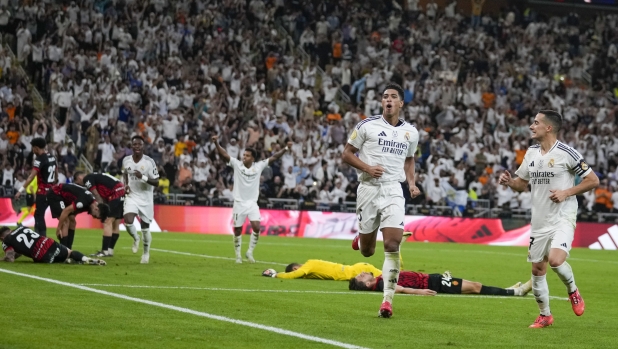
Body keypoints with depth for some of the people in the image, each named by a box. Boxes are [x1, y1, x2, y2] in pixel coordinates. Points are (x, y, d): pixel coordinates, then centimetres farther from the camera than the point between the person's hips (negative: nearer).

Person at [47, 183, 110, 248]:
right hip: (54, 194, -10)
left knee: (72, 221, 8)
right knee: (66, 221, -15)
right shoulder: (84, 201, -29)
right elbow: (66, 211, -27)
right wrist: (58, 228, -19)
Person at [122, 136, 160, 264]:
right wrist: (125, 185, 1)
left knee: (145, 227, 5)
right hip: (131, 196, 2)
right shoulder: (126, 160, -2)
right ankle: (135, 238, 15)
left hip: (146, 198, -2)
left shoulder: (149, 162, -14)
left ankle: (146, 252, 29)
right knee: (128, 221, -19)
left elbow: (156, 183, -13)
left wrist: (143, 177, -29)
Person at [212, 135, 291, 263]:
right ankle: (238, 255, 16)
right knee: (237, 230, 2)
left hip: (252, 203, 1)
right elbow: (224, 154, -14)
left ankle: (249, 252, 4)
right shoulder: (236, 164, -4)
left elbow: (273, 157, 3)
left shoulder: (259, 166, 1)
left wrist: (286, 149, -6)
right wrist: (217, 143, -29)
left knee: (256, 227, -13)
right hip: (239, 203, -1)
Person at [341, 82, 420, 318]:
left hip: (393, 191, 1)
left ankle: (388, 299, -11)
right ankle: (362, 236, 46)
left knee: (392, 245, -16)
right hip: (368, 189, -1)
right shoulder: (367, 126, -1)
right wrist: (367, 168, -14)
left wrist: (411, 182, 9)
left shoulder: (411, 132, 10)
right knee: (366, 251, 7)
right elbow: (346, 154, 2)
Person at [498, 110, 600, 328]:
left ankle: (573, 291, 5)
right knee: (537, 270, 8)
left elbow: (593, 180, -8)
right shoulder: (531, 153, 8)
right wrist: (509, 182, -2)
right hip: (539, 220, 6)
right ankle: (545, 316, 25)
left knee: (555, 260, -26)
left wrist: (566, 192, -17)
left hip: (563, 218, -6)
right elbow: (522, 183, 20)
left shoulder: (566, 153, -12)